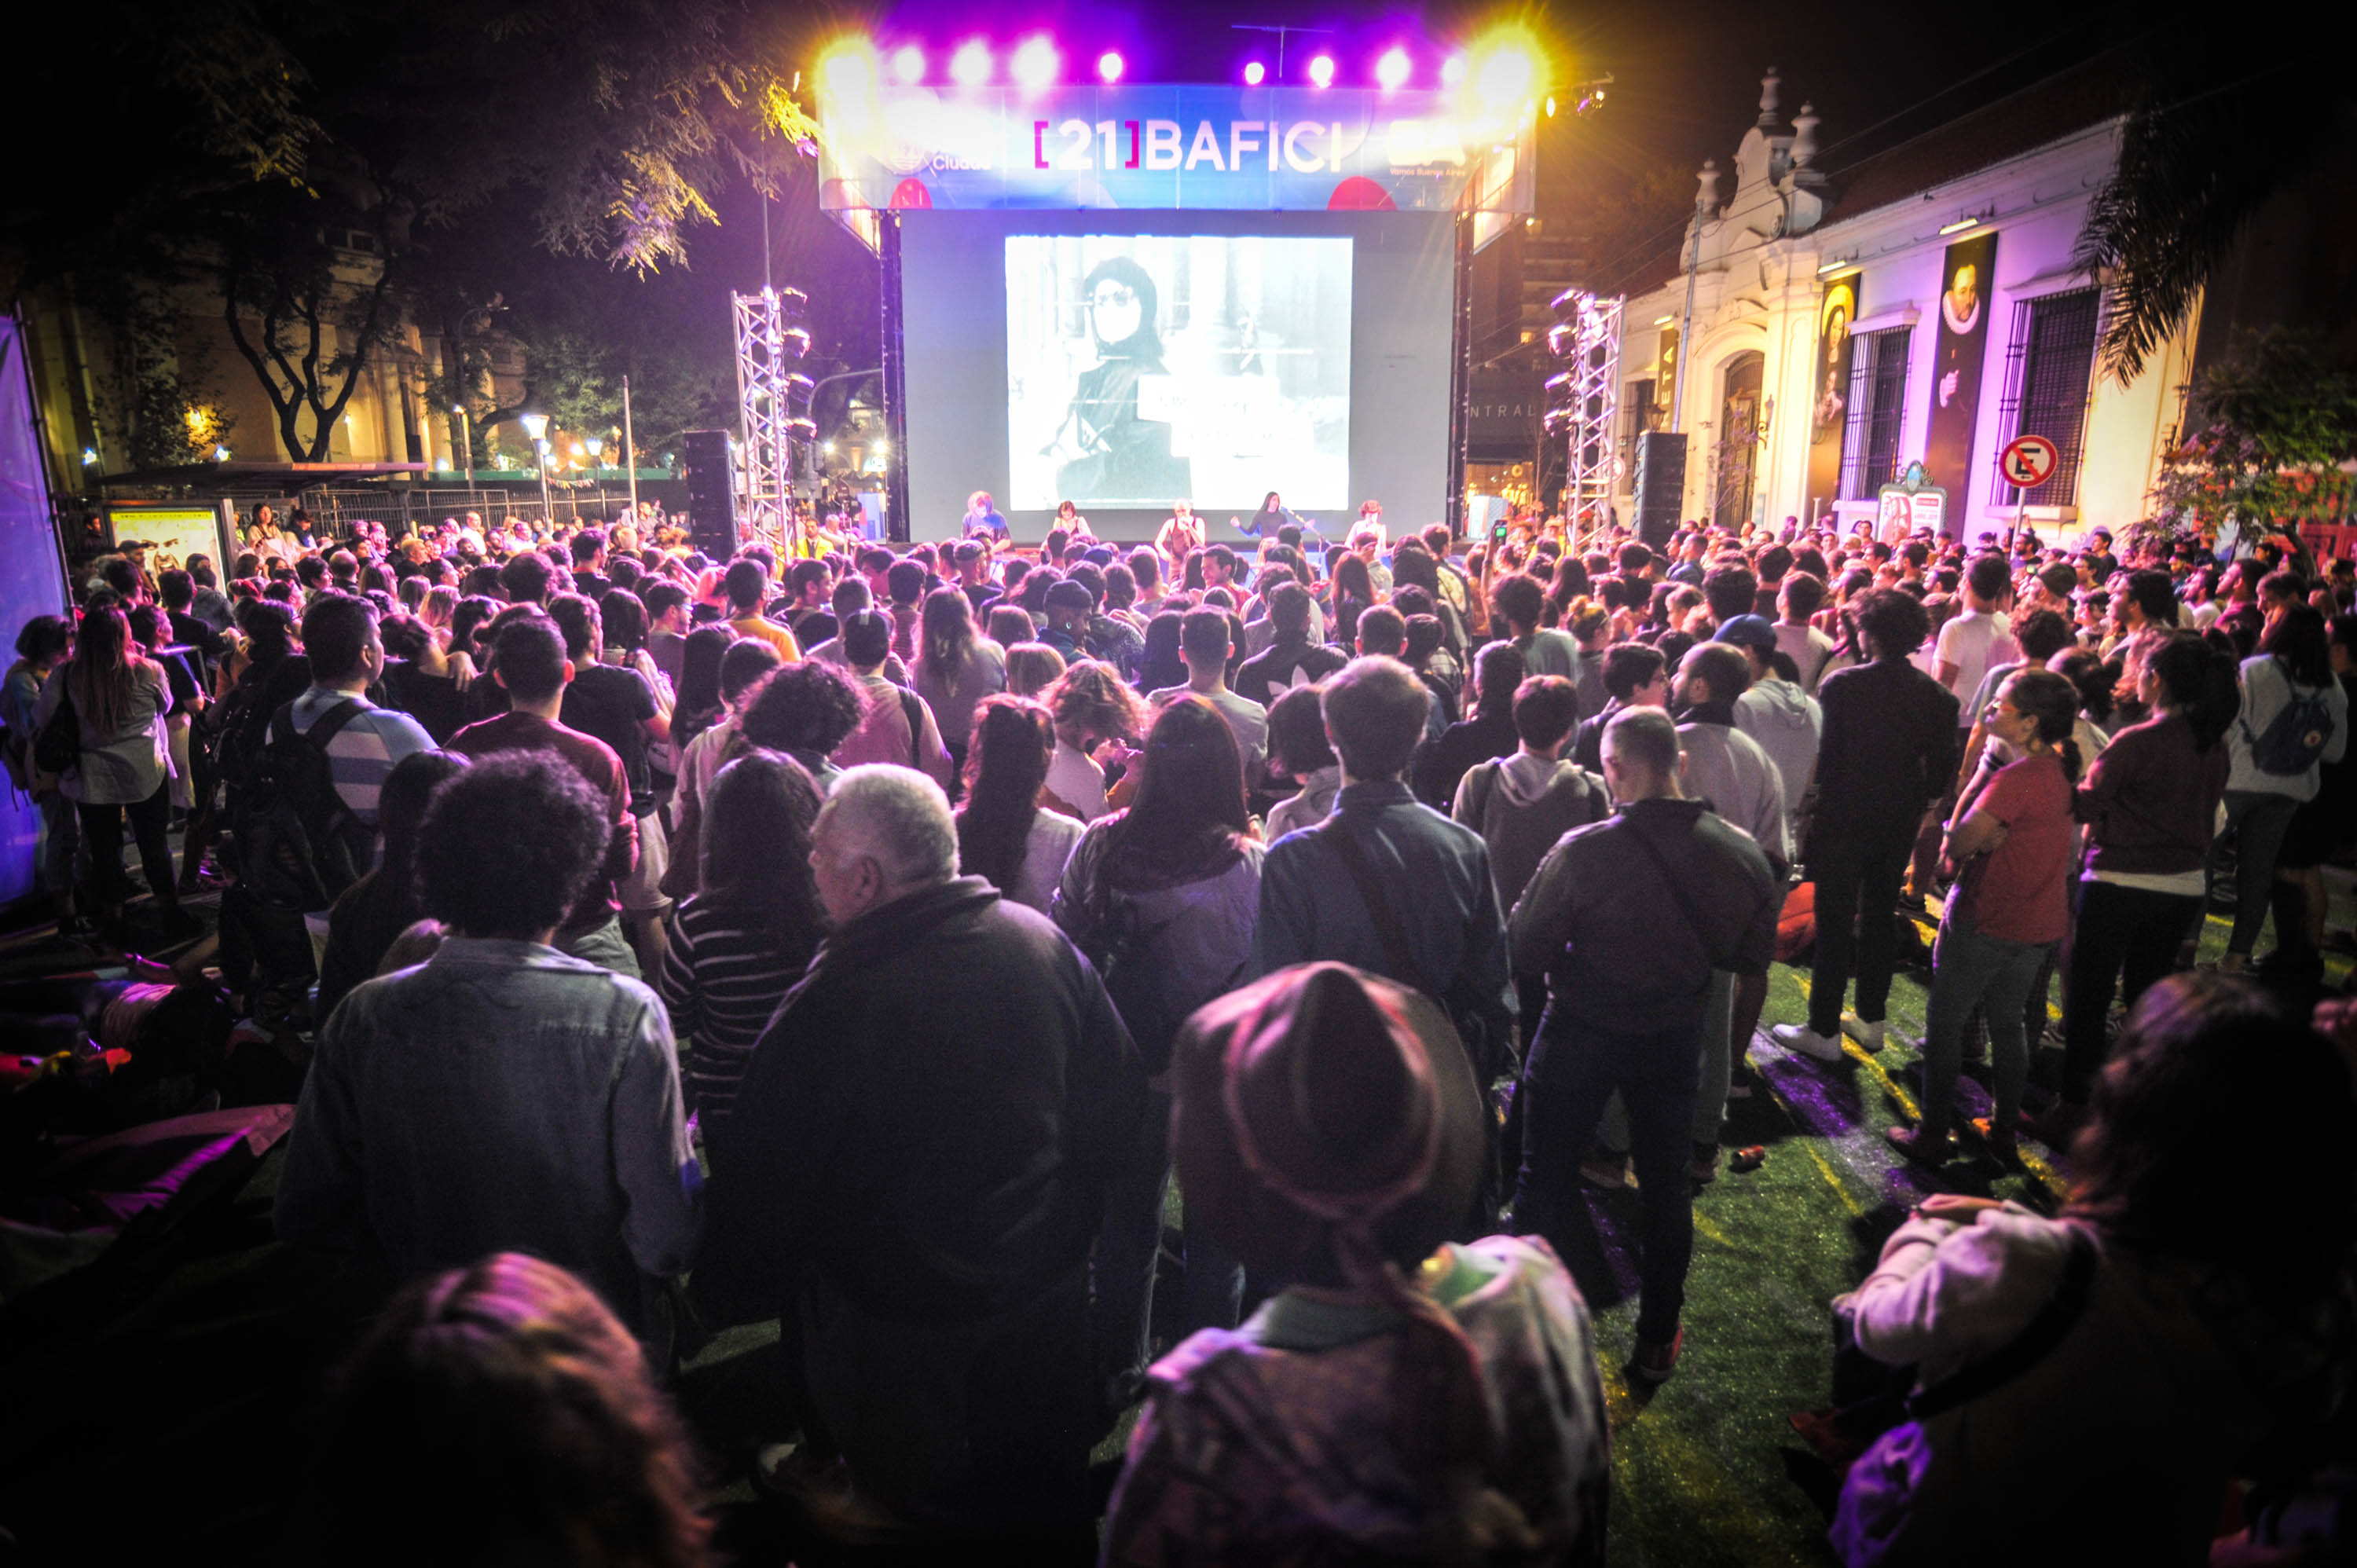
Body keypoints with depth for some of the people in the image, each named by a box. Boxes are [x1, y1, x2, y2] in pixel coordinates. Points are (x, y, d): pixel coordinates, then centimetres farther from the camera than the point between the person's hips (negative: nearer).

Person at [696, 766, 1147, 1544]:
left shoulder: (827, 1005, -27)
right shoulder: (1042, 940, -13)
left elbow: (764, 1179, -17)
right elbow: (1119, 1095, -2)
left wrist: (729, 1291, 3)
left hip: (900, 1314, -4)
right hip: (1049, 1282, 4)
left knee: (919, 1508, 22)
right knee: (1042, 1487, 27)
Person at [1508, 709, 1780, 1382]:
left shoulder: (1583, 852, -26)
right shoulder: (1737, 850, -14)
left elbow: (1526, 953, -18)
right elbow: (1753, 955, -2)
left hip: (1580, 1036, -3)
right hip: (1675, 1040, 3)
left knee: (1545, 1181, 15)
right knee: (1665, 1185, 20)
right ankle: (1658, 1340, 34)